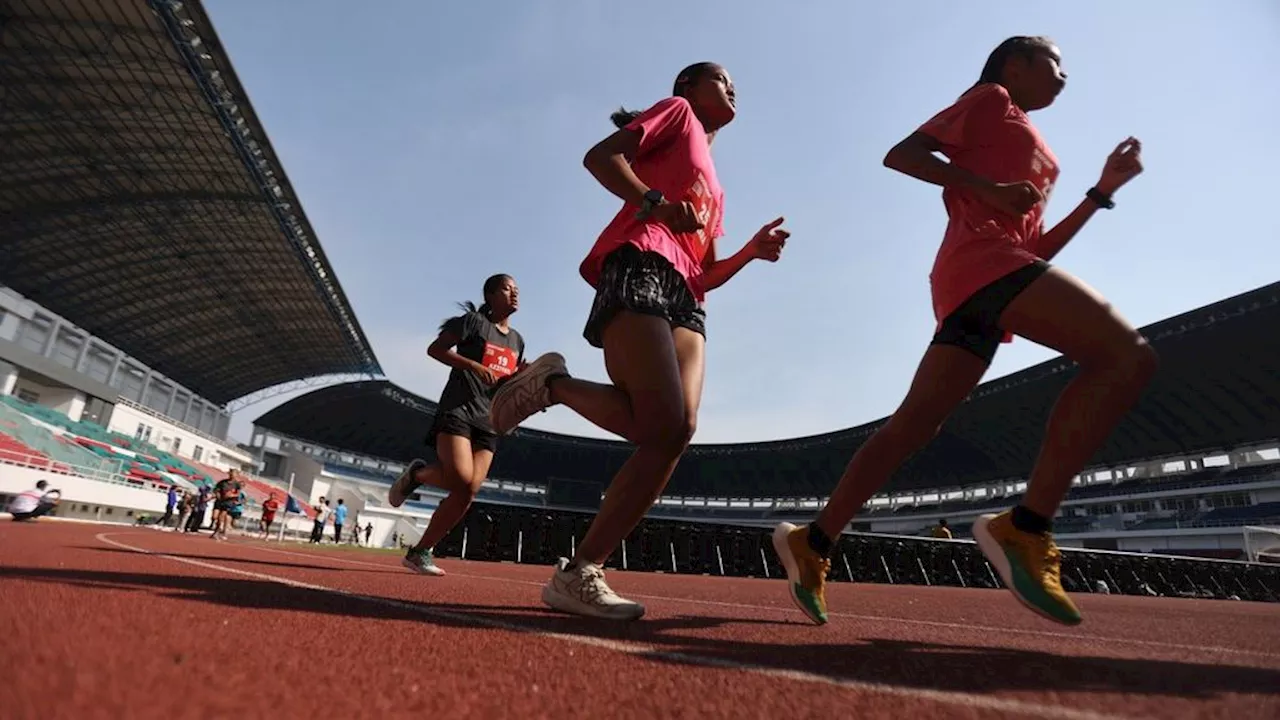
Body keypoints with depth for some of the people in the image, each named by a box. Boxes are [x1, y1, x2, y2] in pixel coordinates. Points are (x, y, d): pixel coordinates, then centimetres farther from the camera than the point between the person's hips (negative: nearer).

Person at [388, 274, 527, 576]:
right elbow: (434, 348, -4)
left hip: (489, 419, 6)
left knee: (468, 492, -7)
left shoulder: (517, 340, 19)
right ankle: (417, 473, 7)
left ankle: (420, 552, 3)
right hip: (458, 409, -6)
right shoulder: (473, 321, 2)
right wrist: (473, 364, -15)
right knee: (461, 480, -24)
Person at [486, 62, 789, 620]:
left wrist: (751, 251, 15)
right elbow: (600, 156, 2)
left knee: (673, 431, -16)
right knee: (664, 429, -25)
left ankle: (579, 572, -10)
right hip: (639, 270, -7)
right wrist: (656, 203, -13)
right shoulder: (677, 112, 19)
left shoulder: (715, 186, 37)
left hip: (684, 299, 7)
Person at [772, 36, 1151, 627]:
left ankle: (811, 544, 3)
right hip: (982, 259, -8)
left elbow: (1035, 250, 30)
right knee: (1127, 357, -18)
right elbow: (901, 153, 0)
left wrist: (1104, 190, 27)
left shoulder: (1032, 151, 38)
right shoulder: (990, 99, 15)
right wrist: (986, 189, -10)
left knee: (910, 428, 0)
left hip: (974, 287, 8)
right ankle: (1025, 529, -26)